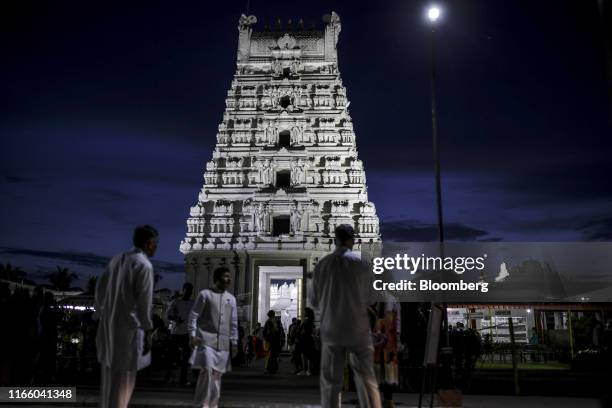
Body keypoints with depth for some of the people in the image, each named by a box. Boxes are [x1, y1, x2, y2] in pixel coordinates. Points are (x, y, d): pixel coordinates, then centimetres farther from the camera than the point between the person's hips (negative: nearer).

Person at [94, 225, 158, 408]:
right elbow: (144, 301, -16)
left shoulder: (116, 259, 11)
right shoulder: (144, 265, -12)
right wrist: (147, 331, -12)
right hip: (128, 325, -8)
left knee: (110, 372, 17)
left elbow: (100, 287, 14)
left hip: (109, 323, 8)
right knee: (124, 374, -1)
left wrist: (100, 314, 20)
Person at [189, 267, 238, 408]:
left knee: (217, 374, 8)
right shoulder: (205, 294, -1)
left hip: (223, 342, 5)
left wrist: (234, 341, 12)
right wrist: (193, 334, -11)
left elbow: (234, 322, 16)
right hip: (206, 339, -5)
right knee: (207, 370, -15)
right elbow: (194, 315, -2)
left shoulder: (231, 298, 13)